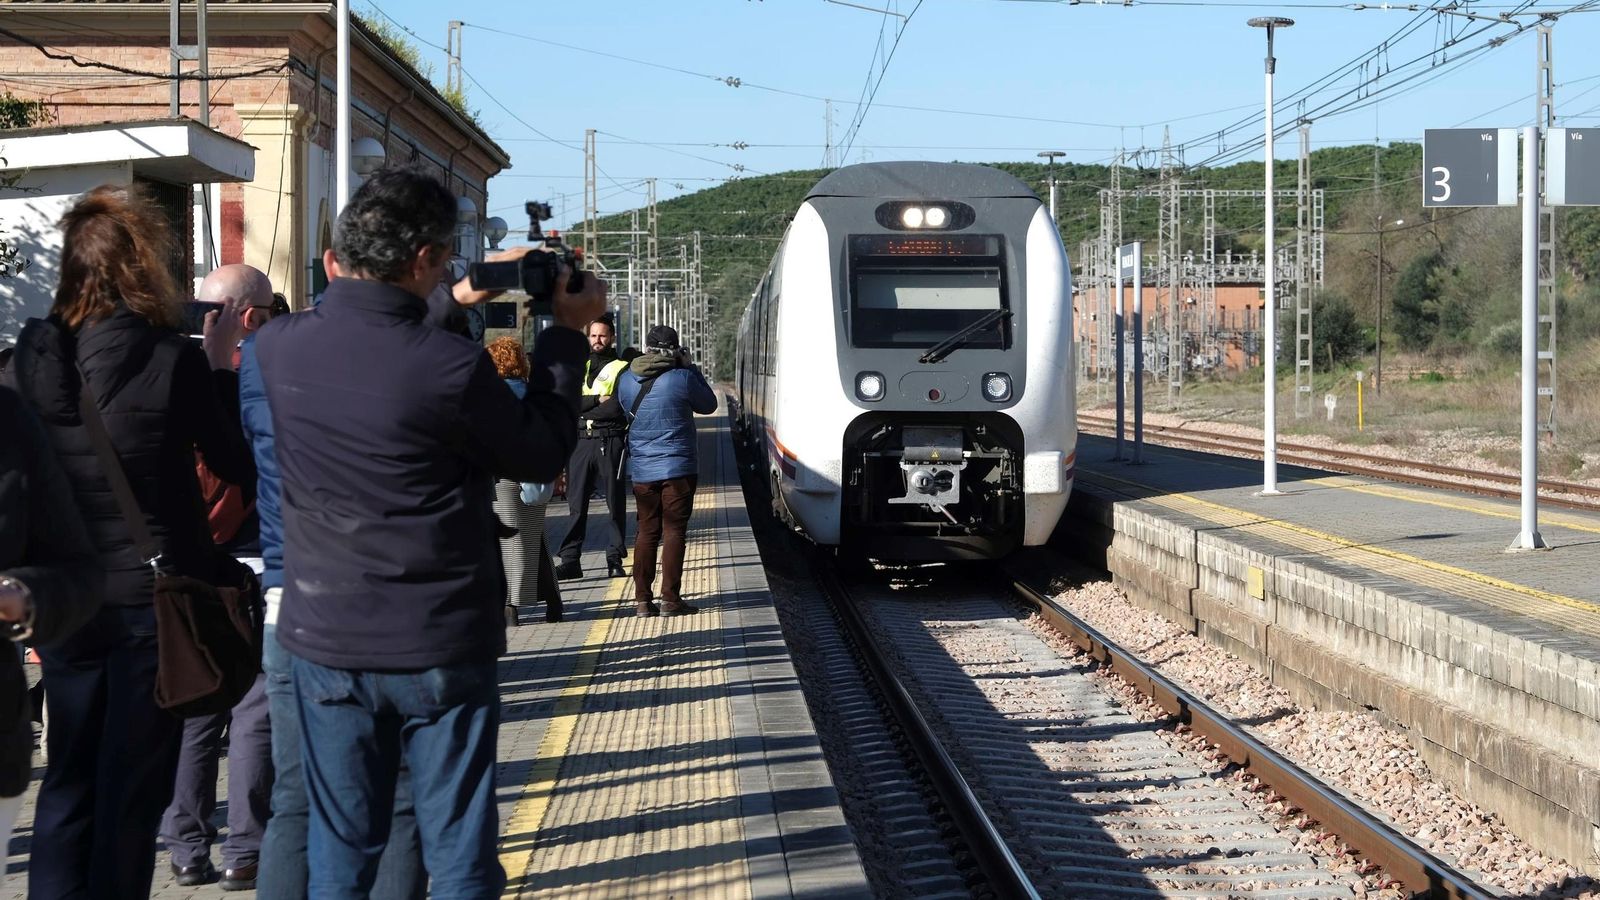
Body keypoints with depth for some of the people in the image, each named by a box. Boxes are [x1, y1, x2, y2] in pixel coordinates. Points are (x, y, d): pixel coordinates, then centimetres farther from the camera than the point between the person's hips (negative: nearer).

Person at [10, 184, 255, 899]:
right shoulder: (174, 361, -16)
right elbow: (238, 464, -6)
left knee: (69, 781, 14)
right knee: (134, 787, 6)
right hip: (155, 596, -4)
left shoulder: (32, 358, -5)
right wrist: (221, 366, 0)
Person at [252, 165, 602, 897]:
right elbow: (543, 456, -4)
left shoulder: (278, 347, -6)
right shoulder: (453, 367, -20)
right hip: (441, 648, -4)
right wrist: (565, 333, 4)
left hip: (325, 643, 4)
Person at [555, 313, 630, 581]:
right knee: (576, 503, 1)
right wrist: (597, 401, -11)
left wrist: (582, 407, -4)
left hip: (610, 441, -3)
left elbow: (617, 408, -11)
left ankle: (615, 559, 7)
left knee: (615, 503, 2)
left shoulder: (622, 369, 2)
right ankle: (570, 561, 2)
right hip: (580, 441, 3)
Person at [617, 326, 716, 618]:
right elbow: (708, 405, 4)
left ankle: (642, 599, 10)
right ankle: (670, 599, 0)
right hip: (678, 468, -4)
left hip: (641, 471, 4)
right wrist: (689, 367, 8)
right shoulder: (682, 378, -12)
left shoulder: (628, 380, 0)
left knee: (646, 531, 11)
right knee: (674, 532, 1)